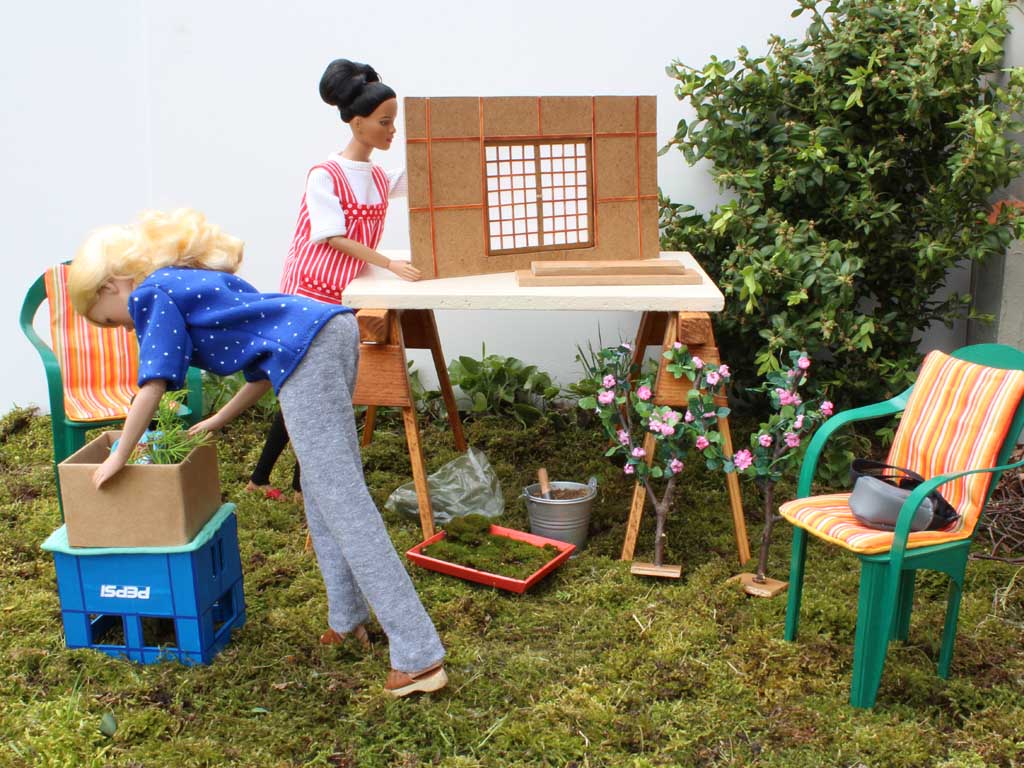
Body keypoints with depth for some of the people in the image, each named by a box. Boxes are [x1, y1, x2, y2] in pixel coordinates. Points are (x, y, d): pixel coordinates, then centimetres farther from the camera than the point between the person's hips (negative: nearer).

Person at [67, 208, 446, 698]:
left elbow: (153, 386, 5)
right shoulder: (196, 280, 34)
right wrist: (218, 421, 39)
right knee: (321, 489, 19)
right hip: (334, 327, 10)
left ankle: (420, 656, -9)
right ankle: (348, 619, 28)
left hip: (305, 351, -10)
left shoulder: (150, 294, 8)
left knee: (341, 501, -9)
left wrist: (119, 457, 15)